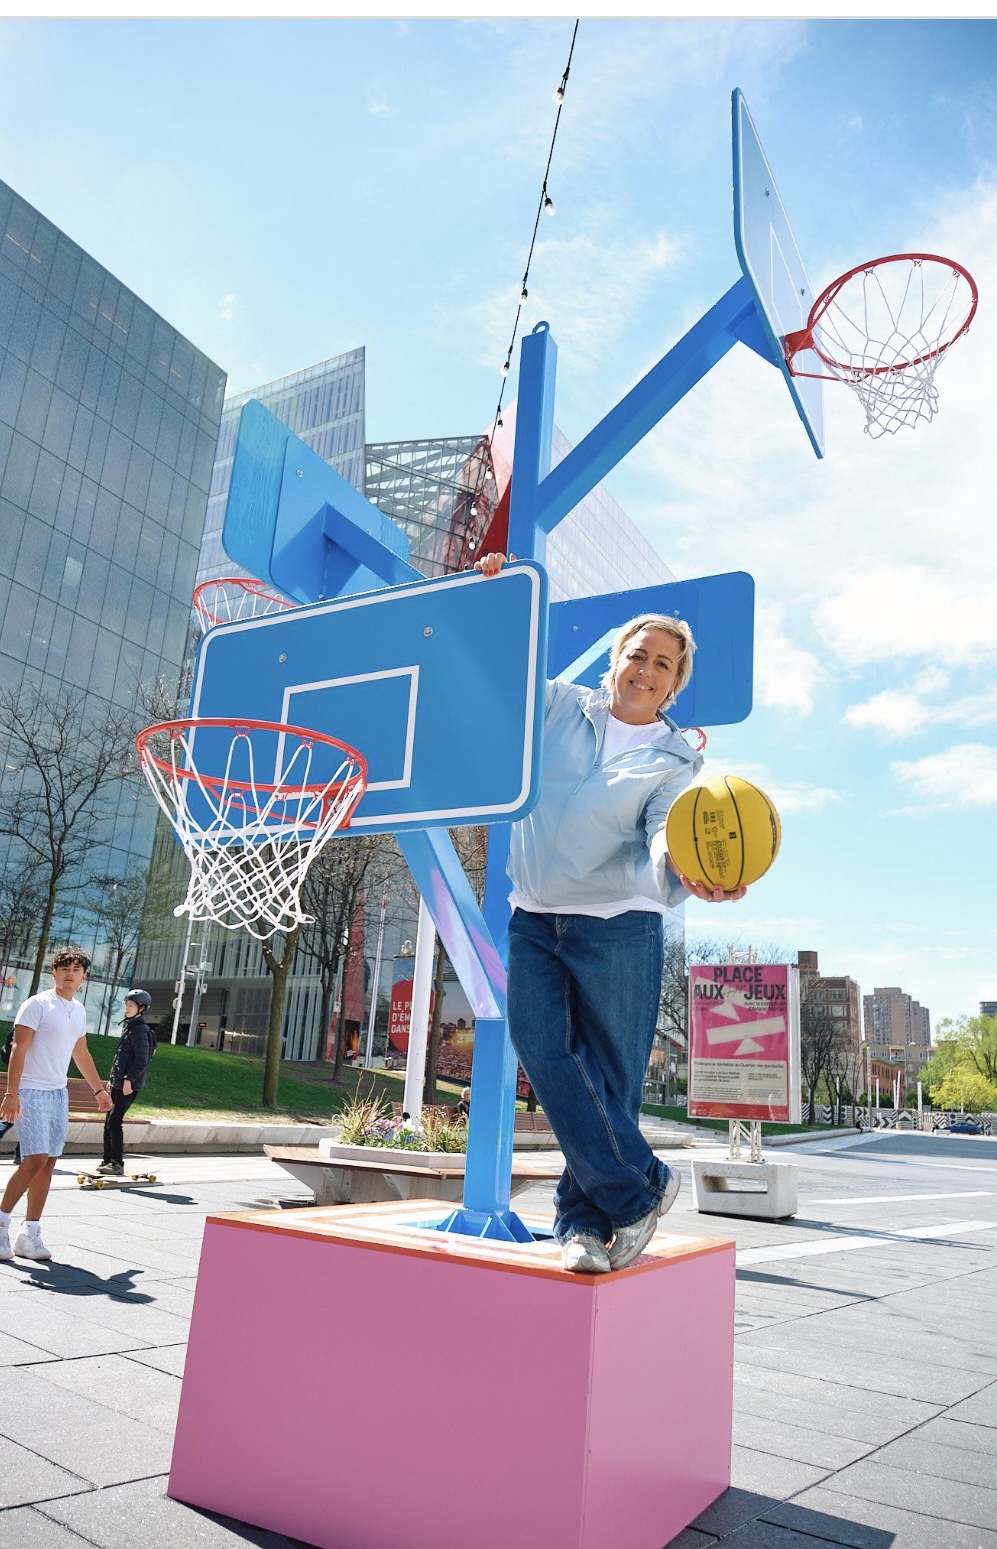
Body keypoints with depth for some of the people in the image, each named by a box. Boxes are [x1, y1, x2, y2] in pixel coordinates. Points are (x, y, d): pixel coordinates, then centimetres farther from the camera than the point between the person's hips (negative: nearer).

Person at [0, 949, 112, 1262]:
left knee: (48, 1163, 5)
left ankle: (30, 1233, 12)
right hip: (32, 1092, -7)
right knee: (36, 1159, -13)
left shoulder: (79, 1010, 13)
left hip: (59, 1094, 7)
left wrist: (98, 1089, 26)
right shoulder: (37, 1004, -8)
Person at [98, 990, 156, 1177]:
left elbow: (141, 1061, -18)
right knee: (109, 1123, 11)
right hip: (118, 1083, 9)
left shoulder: (140, 1030, -12)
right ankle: (108, 1161, 18)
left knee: (114, 1122, -11)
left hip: (129, 1085, -9)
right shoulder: (129, 1027, 17)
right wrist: (112, 1079, 21)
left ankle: (118, 1163, -5)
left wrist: (129, 1079, -24)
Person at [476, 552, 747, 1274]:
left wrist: (684, 869, -32)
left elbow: (664, 834, -8)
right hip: (534, 920, 2)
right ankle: (640, 1189, 3)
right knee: (544, 1052, -12)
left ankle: (585, 1219, 20)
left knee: (609, 1078, 0)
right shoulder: (560, 707, 12)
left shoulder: (678, 758, 7)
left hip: (619, 925, -1)